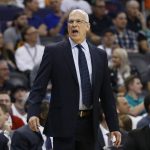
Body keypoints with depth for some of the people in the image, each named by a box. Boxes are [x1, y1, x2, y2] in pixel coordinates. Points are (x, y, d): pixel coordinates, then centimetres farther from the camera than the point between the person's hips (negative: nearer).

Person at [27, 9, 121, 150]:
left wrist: (114, 126, 9)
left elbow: (106, 93, 12)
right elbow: (39, 86, -4)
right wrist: (33, 113, -20)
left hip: (89, 124, 4)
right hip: (64, 123, -4)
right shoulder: (53, 52, 0)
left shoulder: (100, 55, 11)